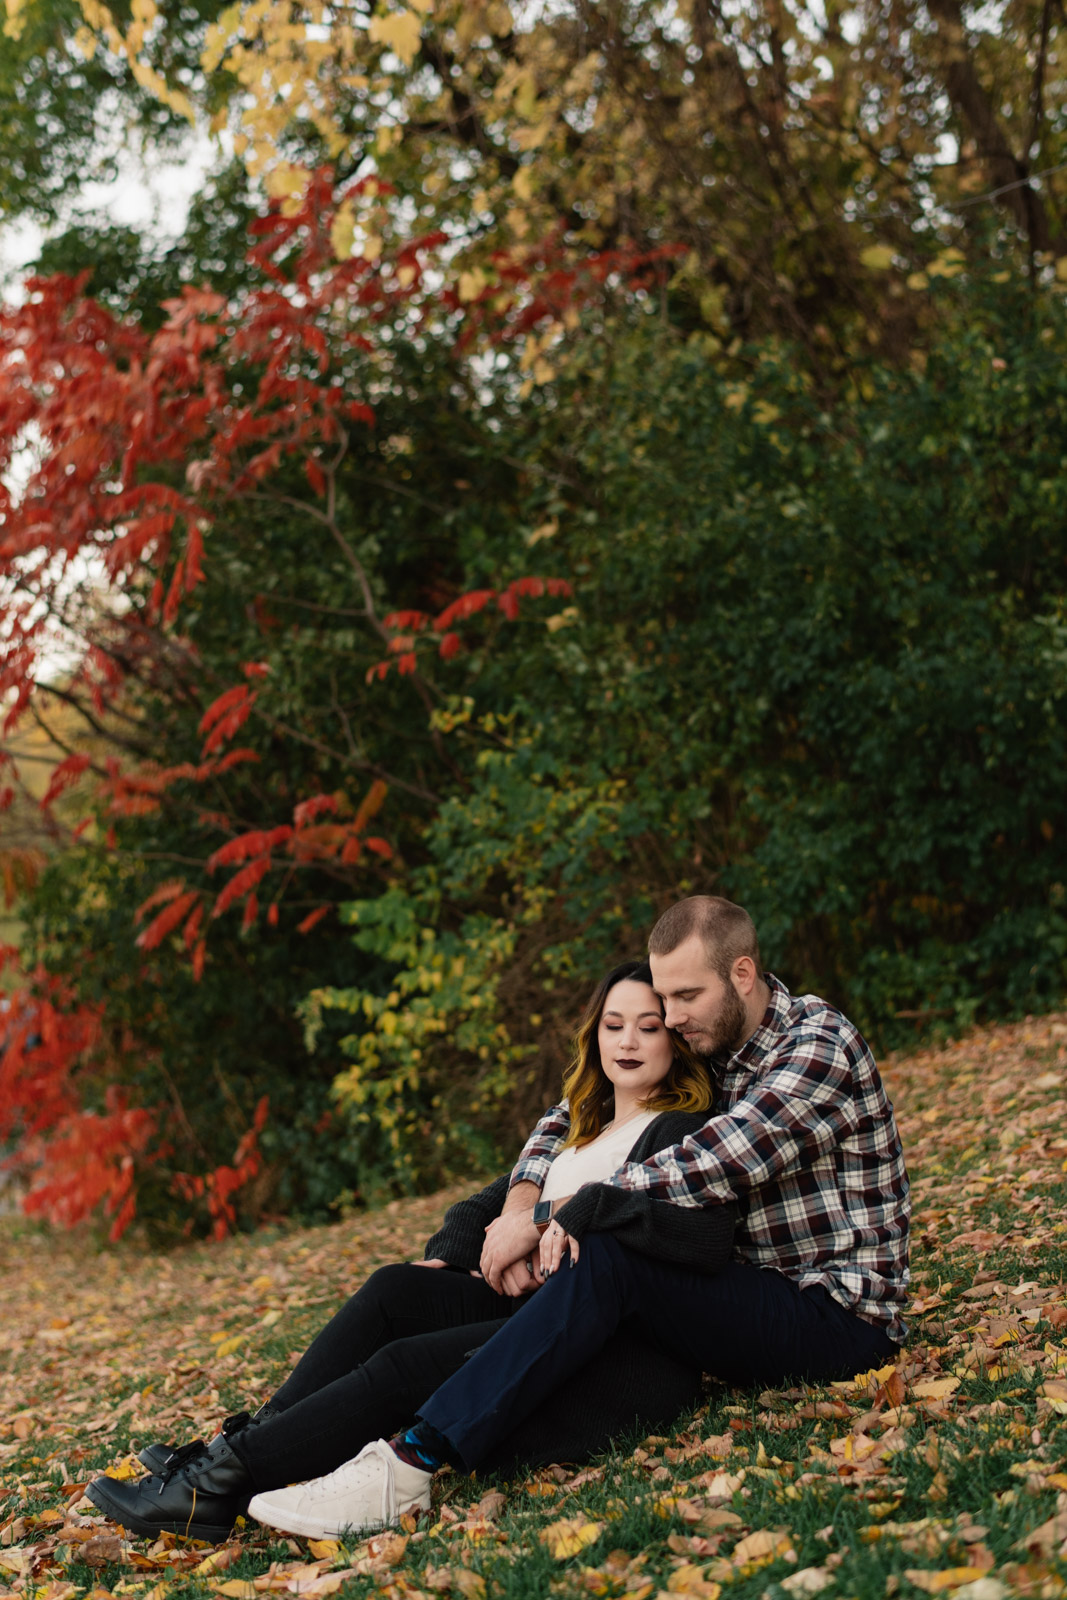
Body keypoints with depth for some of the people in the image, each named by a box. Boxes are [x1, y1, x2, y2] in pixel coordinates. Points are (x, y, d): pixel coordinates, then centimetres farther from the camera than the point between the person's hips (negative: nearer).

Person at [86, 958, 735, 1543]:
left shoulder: (684, 1134, -4)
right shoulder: (579, 1133, 23)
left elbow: (712, 1238, -23)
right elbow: (487, 1205, 23)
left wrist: (588, 1205, -28)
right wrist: (450, 1256, 1)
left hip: (628, 1358, -8)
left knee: (405, 1366, -23)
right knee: (396, 1289, -13)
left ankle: (219, 1487, -23)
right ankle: (240, 1446, -17)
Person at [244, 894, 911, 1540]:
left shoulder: (818, 1045, -15)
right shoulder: (712, 1042, 11)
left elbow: (702, 1169, -25)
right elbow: (573, 1115, 16)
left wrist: (547, 1216, -19)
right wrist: (521, 1202, -5)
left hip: (841, 1316, -9)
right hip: (758, 1293, 9)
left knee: (602, 1260, -30)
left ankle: (409, 1468, -37)